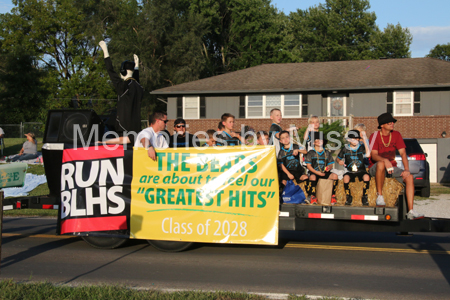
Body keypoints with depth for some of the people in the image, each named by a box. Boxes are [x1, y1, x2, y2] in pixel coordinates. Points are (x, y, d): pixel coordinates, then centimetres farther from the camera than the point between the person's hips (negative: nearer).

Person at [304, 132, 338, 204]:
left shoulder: (327, 153, 18)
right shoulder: (311, 153, 7)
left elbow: (331, 164, 16)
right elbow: (308, 166, -1)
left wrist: (329, 167, -11)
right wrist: (317, 172, -15)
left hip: (324, 172, 3)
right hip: (314, 172, -3)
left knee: (335, 176, -25)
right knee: (313, 177, -38)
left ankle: (333, 195, -14)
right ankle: (312, 196, -23)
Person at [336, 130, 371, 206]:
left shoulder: (361, 147, 4)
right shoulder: (345, 149, 5)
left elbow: (368, 154, -16)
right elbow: (338, 158, 18)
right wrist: (339, 161, -9)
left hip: (361, 170, 0)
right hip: (350, 171, 0)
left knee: (366, 177, -33)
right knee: (346, 177, -33)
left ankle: (365, 197, -14)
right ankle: (348, 197, -11)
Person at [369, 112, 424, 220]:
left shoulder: (396, 135, 5)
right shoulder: (375, 136, -8)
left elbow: (403, 153, 0)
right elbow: (373, 155, -20)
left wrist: (407, 169, -15)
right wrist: (385, 160, -40)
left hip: (392, 167, 5)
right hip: (375, 169, -4)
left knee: (410, 177, -20)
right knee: (381, 164, -39)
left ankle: (411, 211, -22)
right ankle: (379, 196, -27)